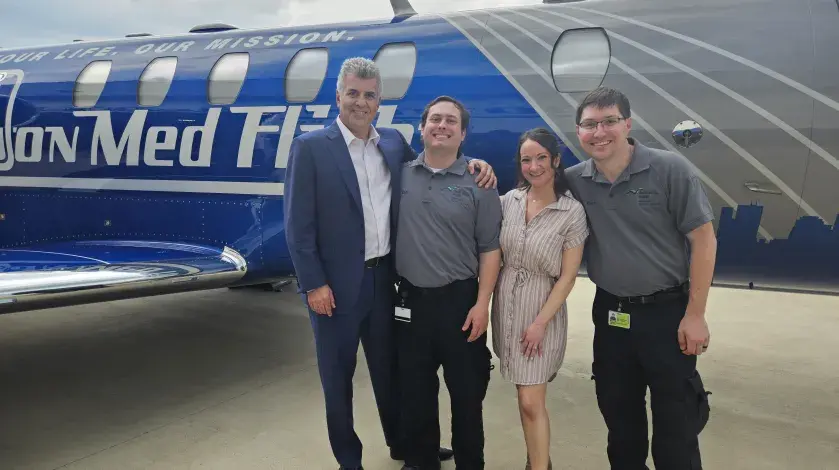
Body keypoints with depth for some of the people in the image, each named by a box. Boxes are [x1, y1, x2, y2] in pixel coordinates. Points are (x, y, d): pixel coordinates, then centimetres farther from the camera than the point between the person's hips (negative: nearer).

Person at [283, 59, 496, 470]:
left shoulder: (394, 142, 6)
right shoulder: (309, 147, -9)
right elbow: (298, 224, -11)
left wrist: (471, 163, -4)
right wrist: (314, 284, -14)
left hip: (384, 278, 5)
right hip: (336, 284, -4)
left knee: (389, 368, 20)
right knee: (338, 377, 12)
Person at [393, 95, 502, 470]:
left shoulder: (478, 182, -5)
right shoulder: (400, 174, 3)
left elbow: (490, 249, -5)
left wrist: (482, 303, -11)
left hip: (460, 300, -2)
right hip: (410, 299, 3)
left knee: (467, 391, 10)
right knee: (414, 390, 14)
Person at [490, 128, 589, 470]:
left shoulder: (572, 212, -11)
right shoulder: (509, 199, 0)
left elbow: (567, 277, -10)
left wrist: (540, 323, -13)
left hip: (542, 310, -4)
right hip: (506, 305, 4)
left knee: (531, 401, -4)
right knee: (526, 397, 15)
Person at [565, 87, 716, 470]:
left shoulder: (670, 169, -11)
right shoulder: (574, 181, -1)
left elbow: (703, 239, -10)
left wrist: (695, 315, -12)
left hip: (667, 312, -3)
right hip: (609, 313, 4)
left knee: (676, 422, 7)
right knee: (618, 413, 17)